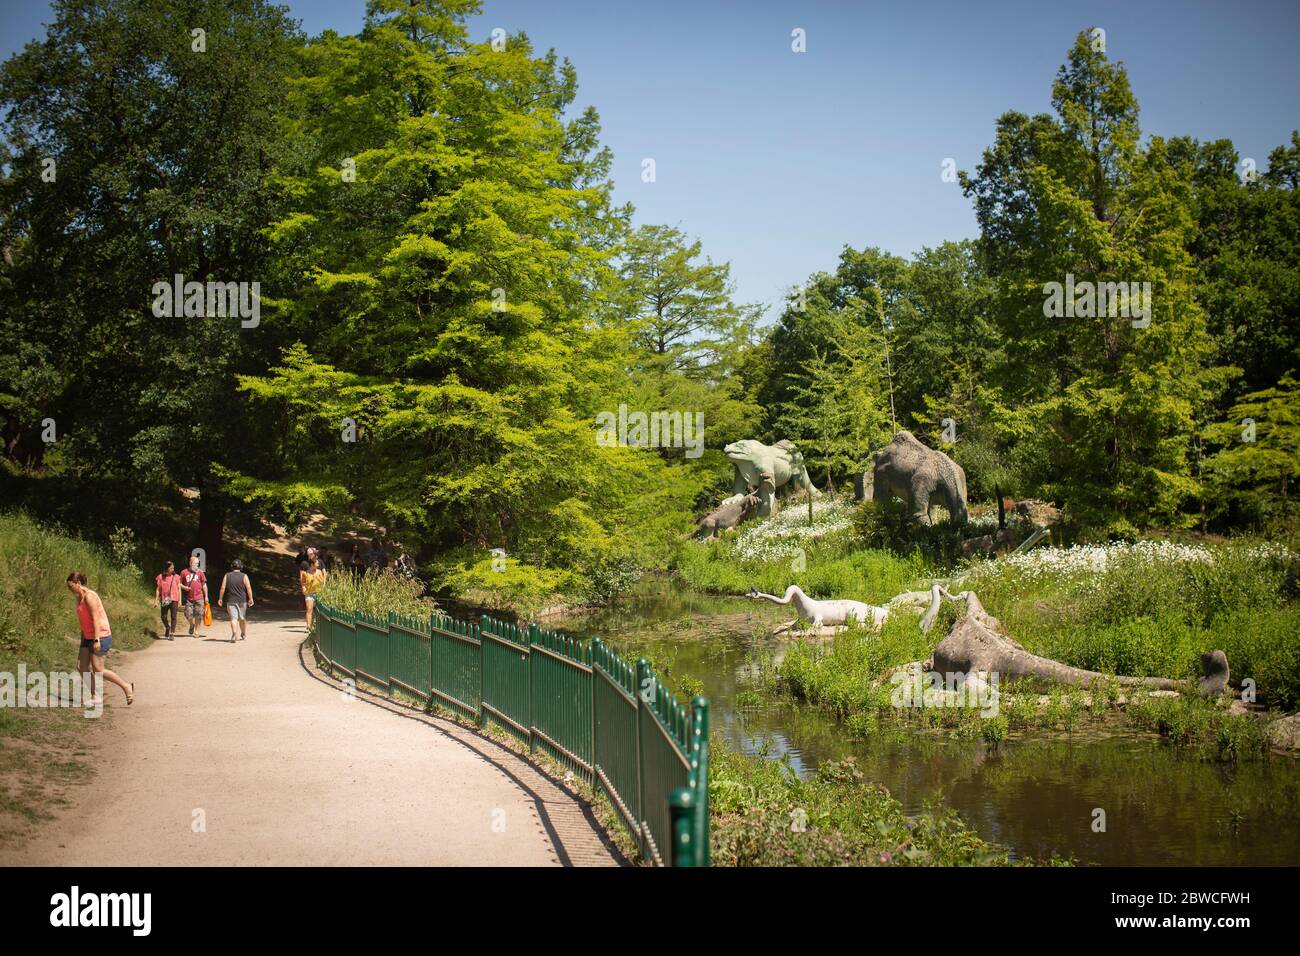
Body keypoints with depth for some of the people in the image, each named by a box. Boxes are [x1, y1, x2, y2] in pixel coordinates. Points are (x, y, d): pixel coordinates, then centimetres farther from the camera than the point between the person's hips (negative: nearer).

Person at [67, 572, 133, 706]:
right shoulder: (79, 598, 12)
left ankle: (126, 687, 4)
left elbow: (95, 618, -21)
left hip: (100, 636, -9)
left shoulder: (89, 596, -16)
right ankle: (95, 697, 10)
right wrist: (83, 639, 21)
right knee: (82, 666, 3)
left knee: (97, 670, -9)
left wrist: (96, 640, -25)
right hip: (88, 637, 9)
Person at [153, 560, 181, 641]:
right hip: (164, 600, 1)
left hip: (174, 600, -1)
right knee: (164, 617, 4)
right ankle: (167, 628, 34)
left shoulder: (176, 577, 3)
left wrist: (180, 600, 1)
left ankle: (172, 634, -1)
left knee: (173, 617, -4)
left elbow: (179, 589, 6)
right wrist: (156, 601, 2)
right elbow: (158, 590, 5)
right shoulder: (160, 577, 2)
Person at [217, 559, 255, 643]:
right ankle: (244, 635, 30)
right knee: (243, 618, 16)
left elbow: (223, 588, -1)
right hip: (242, 600, 0)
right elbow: (248, 588, -7)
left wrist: (220, 599, 7)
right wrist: (250, 599, 0)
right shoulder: (244, 576, -3)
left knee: (233, 618, -6)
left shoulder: (227, 576, 1)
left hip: (231, 601, 0)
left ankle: (233, 633, -30)